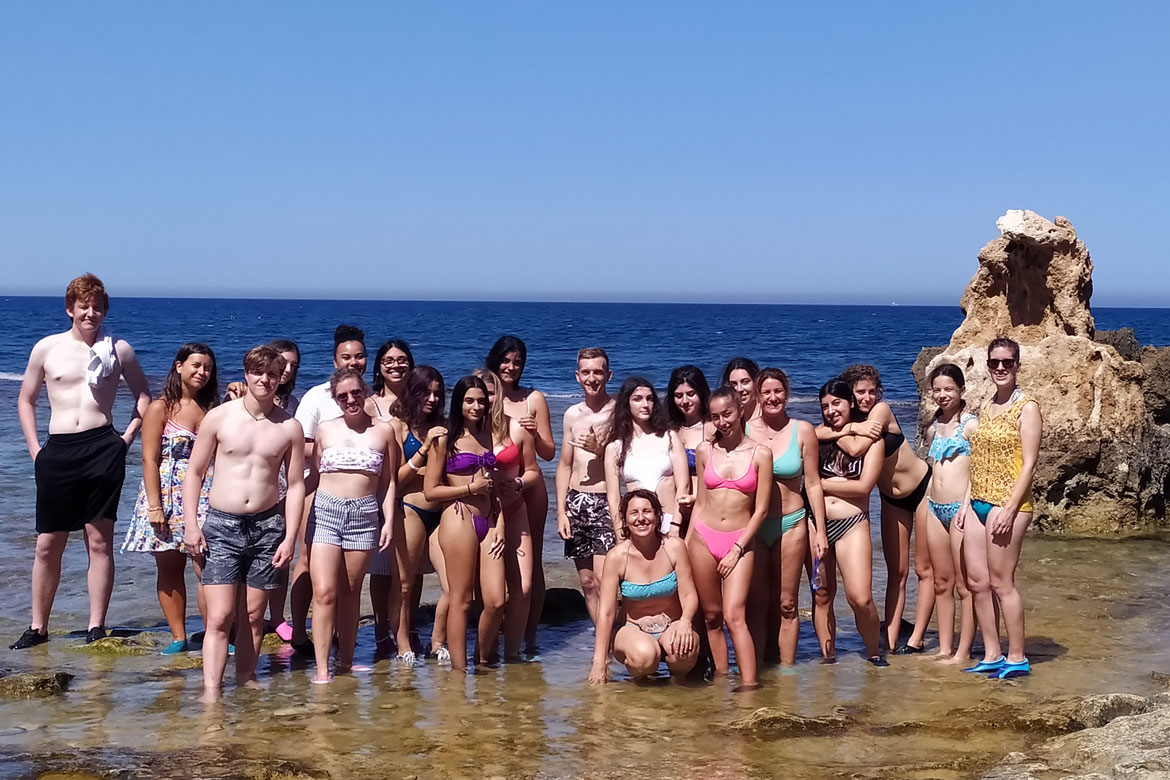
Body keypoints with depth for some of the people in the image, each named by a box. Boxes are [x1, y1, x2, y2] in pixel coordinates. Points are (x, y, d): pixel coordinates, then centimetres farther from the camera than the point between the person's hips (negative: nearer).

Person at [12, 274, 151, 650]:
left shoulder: (119, 350, 4)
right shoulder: (47, 348, 6)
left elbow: (143, 396, 15)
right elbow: (26, 400, 14)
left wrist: (126, 438, 3)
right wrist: (34, 448, 6)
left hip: (103, 448, -1)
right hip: (57, 451, 1)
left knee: (100, 541, 1)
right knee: (48, 545, 5)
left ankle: (97, 627, 8)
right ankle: (38, 627, 16)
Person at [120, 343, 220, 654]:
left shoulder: (212, 409, 11)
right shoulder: (160, 408, -1)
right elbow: (149, 459, -7)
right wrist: (154, 506, -13)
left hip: (205, 497, 2)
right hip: (167, 496, -2)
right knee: (170, 569, 4)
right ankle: (178, 637, 13)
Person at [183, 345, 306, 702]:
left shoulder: (290, 427, 1)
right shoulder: (219, 417, -2)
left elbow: (296, 484, 4)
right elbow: (195, 472, 3)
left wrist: (290, 537, -2)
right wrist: (190, 524, -4)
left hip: (267, 526, 2)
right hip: (221, 525, -2)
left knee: (253, 615, 9)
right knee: (219, 617, -9)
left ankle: (246, 678, 22)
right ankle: (211, 690, -11)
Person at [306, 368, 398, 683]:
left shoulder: (384, 431, 6)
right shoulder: (324, 430, 6)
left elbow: (389, 482, 9)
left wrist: (389, 521, 2)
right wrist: (303, 518, 4)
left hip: (365, 515, 1)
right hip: (324, 512, -1)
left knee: (350, 593, 8)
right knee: (324, 593, -10)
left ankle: (345, 662, 19)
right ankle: (322, 669, -9)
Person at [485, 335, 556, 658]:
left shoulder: (534, 399, 7)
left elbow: (549, 453, 7)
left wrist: (534, 433, -11)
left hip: (529, 487, 1)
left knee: (532, 561, 3)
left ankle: (530, 638, 11)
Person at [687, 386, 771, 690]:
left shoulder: (760, 454, -3)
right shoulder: (705, 451, 5)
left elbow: (761, 510, -2)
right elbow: (700, 503, 11)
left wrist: (737, 549, -7)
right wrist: (685, 546, 8)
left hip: (740, 541, -3)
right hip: (704, 538, 3)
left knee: (734, 616, -15)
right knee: (711, 616, 7)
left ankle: (749, 683, -17)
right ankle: (720, 676, 14)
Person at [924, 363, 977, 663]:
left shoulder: (970, 425, -5)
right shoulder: (934, 428, 15)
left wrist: (966, 508, -16)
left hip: (960, 509, -7)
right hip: (935, 509, 7)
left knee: (965, 584, -2)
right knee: (941, 583, 11)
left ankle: (963, 652, 2)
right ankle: (944, 649, 17)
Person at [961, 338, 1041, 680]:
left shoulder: (1026, 408, -7)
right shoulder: (986, 407, 15)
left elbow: (1028, 463, -12)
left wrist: (1009, 508, -19)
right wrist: (967, 503, 14)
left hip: (1007, 504, -7)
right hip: (977, 504, 7)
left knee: (1001, 582, -5)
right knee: (977, 581, 6)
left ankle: (1017, 658, 5)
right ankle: (992, 656, 14)